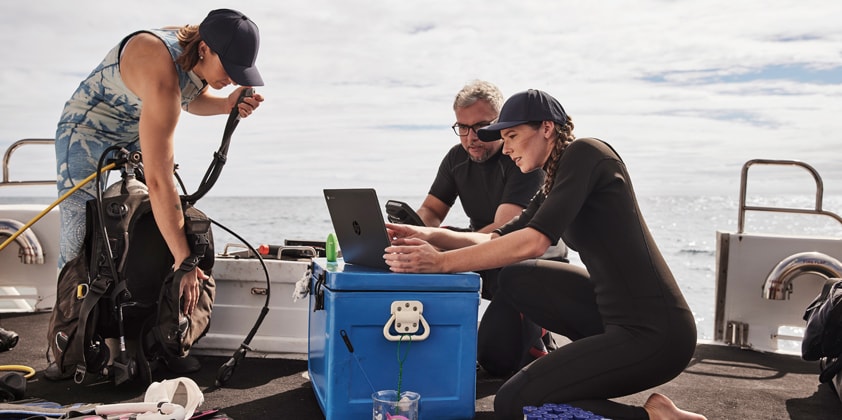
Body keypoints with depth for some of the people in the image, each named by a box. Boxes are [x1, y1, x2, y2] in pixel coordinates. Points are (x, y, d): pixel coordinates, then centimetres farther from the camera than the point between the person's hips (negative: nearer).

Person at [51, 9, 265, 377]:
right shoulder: (163, 74, -38)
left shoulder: (199, 55, -12)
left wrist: (225, 104, -11)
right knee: (81, 250, -8)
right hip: (88, 139, -8)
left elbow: (193, 98, 13)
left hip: (135, 142, 8)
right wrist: (184, 260, -41)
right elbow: (159, 182, -42)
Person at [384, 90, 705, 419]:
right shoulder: (553, 186, 16)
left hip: (654, 333, -9)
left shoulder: (583, 153, -11)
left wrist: (441, 262, -23)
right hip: (614, 315, 9)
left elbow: (534, 242, -23)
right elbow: (498, 239, 15)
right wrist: (430, 236, 1)